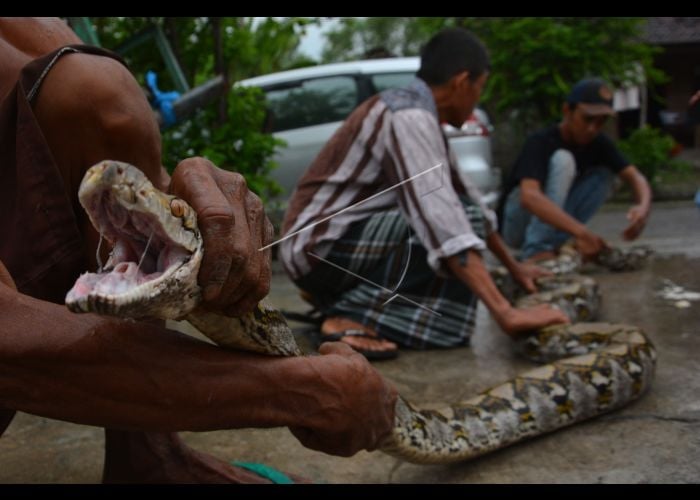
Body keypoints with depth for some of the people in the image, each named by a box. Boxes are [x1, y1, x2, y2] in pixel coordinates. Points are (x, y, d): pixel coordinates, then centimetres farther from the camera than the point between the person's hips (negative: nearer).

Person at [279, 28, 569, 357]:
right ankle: (353, 317, -16)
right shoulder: (411, 116, -19)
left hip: (330, 243, 10)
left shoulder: (417, 113, 12)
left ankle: (337, 299, 11)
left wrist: (513, 267, 23)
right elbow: (442, 216, -31)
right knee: (454, 221, -18)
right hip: (321, 247, -10)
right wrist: (505, 313, -34)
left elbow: (464, 194, 18)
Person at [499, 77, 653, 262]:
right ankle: (537, 250, -30)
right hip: (516, 227, -6)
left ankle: (556, 243, -15)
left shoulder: (599, 143, -4)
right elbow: (529, 196, -40)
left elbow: (634, 176, -11)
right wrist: (580, 231, -51)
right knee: (562, 160, -26)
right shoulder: (540, 142, -24)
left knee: (604, 174, -11)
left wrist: (644, 206, -36)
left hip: (556, 224, 6)